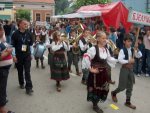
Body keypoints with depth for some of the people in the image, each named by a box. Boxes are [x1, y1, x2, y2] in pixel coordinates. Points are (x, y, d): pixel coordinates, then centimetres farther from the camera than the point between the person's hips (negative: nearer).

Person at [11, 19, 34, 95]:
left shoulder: (28, 34, 1)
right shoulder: (15, 34, -8)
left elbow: (31, 44, 10)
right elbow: (13, 45, -6)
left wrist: (31, 54, 9)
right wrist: (14, 56, -9)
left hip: (27, 55, 1)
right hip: (18, 56, -1)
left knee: (27, 72, -3)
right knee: (20, 71, 14)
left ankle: (29, 87, -1)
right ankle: (21, 83, 36)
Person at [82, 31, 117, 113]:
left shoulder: (106, 50, 4)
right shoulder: (93, 49, -20)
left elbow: (109, 59, 16)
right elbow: (85, 58, -27)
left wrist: (118, 60, 5)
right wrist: (90, 69, -22)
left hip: (103, 72, 7)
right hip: (96, 72, -7)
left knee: (103, 89, 16)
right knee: (95, 89, 7)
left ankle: (96, 103, 39)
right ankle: (95, 106, 27)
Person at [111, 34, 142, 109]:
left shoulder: (132, 50, 5)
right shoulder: (122, 50, -14)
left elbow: (140, 55, 2)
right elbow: (120, 60, -24)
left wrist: (137, 49, -13)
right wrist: (128, 61, -29)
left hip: (131, 69, 6)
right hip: (124, 69, -6)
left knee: (130, 87, 11)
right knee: (122, 87, 0)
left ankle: (128, 102, 22)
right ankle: (114, 93, 31)